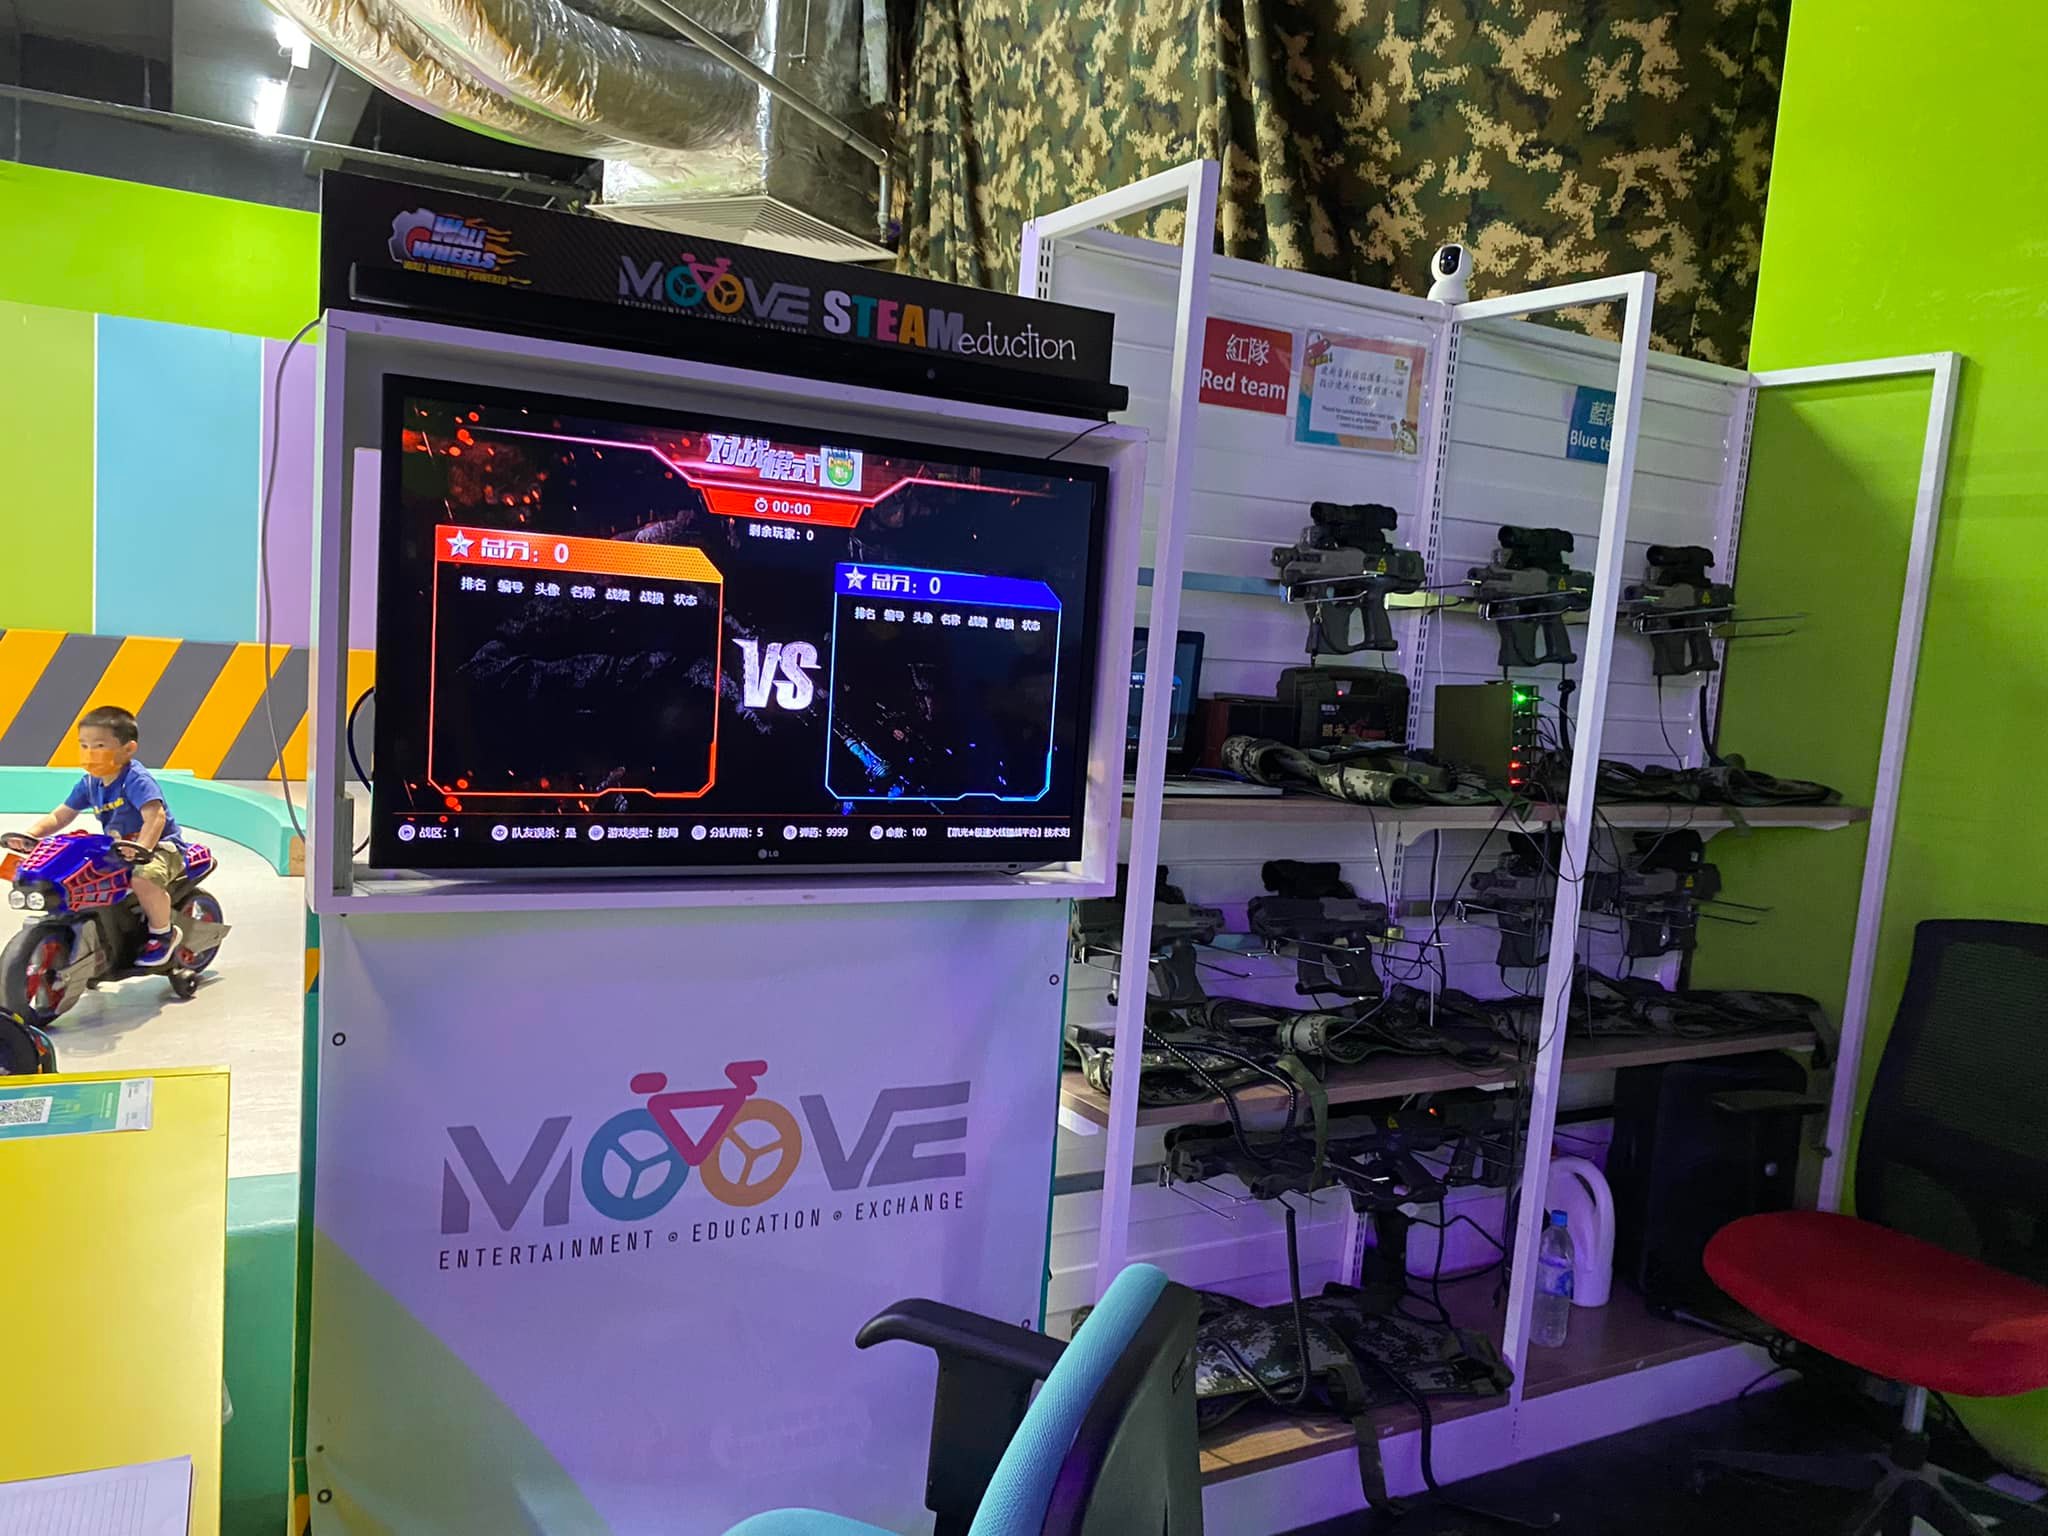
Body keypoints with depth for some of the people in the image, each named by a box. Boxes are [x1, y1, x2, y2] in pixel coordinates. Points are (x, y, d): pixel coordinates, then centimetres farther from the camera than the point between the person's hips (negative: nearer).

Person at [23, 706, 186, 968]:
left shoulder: (136, 779, -18)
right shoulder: (89, 783, 6)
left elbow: (155, 817, -31)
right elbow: (60, 816, 10)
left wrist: (142, 848, -46)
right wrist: (30, 834, -9)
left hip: (160, 847, -9)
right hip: (118, 850, 9)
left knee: (143, 878, -37)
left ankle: (163, 933, -13)